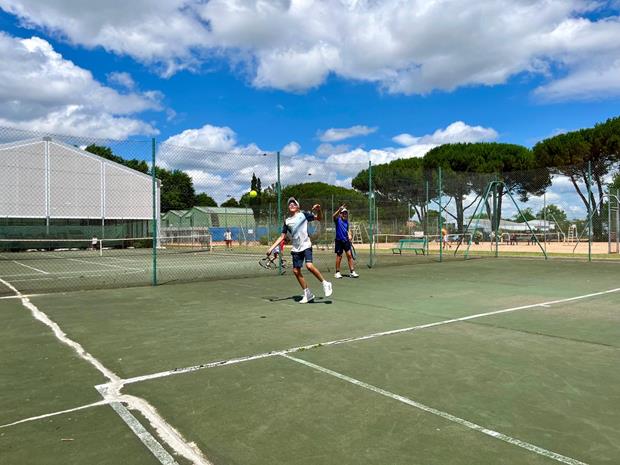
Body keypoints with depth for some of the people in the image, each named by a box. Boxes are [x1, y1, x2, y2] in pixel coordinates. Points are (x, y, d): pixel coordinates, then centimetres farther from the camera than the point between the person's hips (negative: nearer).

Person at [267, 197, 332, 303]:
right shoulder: (287, 221, 12)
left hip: (306, 246, -5)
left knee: (309, 266, -24)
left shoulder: (303, 215, 3)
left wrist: (318, 210, -14)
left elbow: (318, 218, 7)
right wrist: (272, 247, 6)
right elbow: (282, 237, 14)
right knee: (296, 271, 1)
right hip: (295, 249, 5)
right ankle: (308, 294, 15)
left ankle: (325, 284, -4)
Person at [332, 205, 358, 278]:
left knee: (349, 255, 0)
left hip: (346, 240, 5)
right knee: (339, 256, 2)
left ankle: (352, 272, 4)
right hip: (339, 240, -4)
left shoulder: (346, 221, 11)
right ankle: (337, 272, 14)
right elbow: (333, 216, -29)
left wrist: (349, 235, 3)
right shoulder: (338, 220, -6)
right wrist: (339, 209, -43)